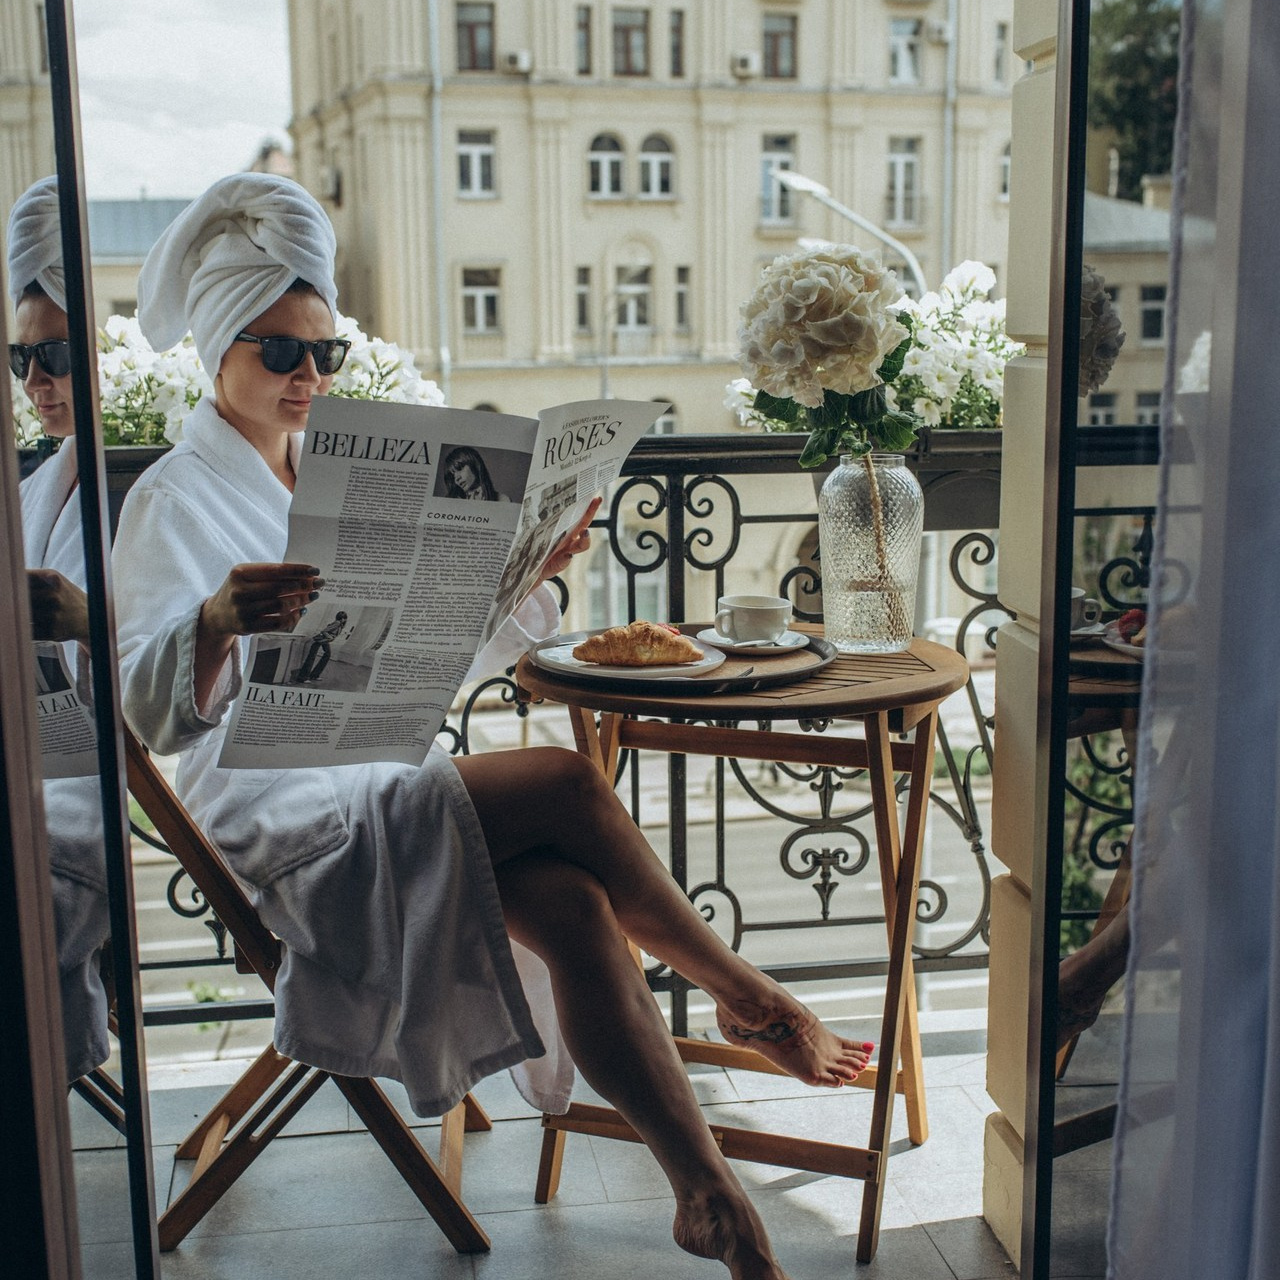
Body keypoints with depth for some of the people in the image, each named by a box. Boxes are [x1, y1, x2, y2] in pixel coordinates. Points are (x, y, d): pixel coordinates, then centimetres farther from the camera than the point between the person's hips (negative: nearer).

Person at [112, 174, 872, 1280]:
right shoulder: (174, 502, -3)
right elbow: (148, 709, -16)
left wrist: (527, 577, 0)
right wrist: (218, 624, -38)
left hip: (392, 791, 6)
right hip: (287, 823, -6)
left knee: (574, 907, -22)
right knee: (567, 784, -26)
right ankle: (746, 998, -11)